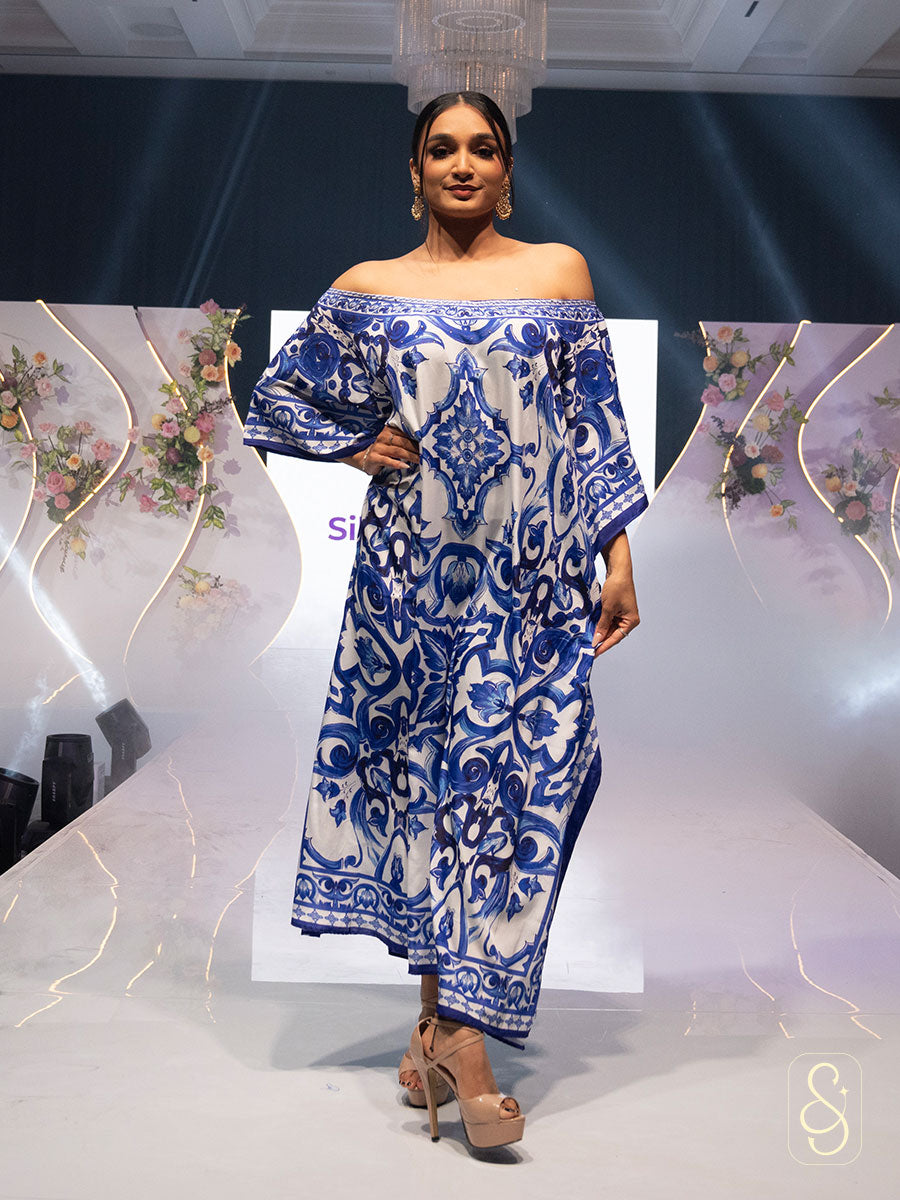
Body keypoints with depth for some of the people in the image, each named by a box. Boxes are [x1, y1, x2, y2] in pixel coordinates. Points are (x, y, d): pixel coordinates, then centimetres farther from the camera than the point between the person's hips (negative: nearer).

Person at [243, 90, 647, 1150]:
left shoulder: (560, 271, 10)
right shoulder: (367, 289, 10)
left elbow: (597, 424, 7)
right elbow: (275, 398, 18)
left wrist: (617, 554, 1)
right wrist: (359, 448, 2)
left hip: (534, 573, 0)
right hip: (412, 565, 0)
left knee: (516, 768, -6)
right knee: (426, 763, 2)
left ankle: (453, 1022, 0)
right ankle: (455, 1030, 11)